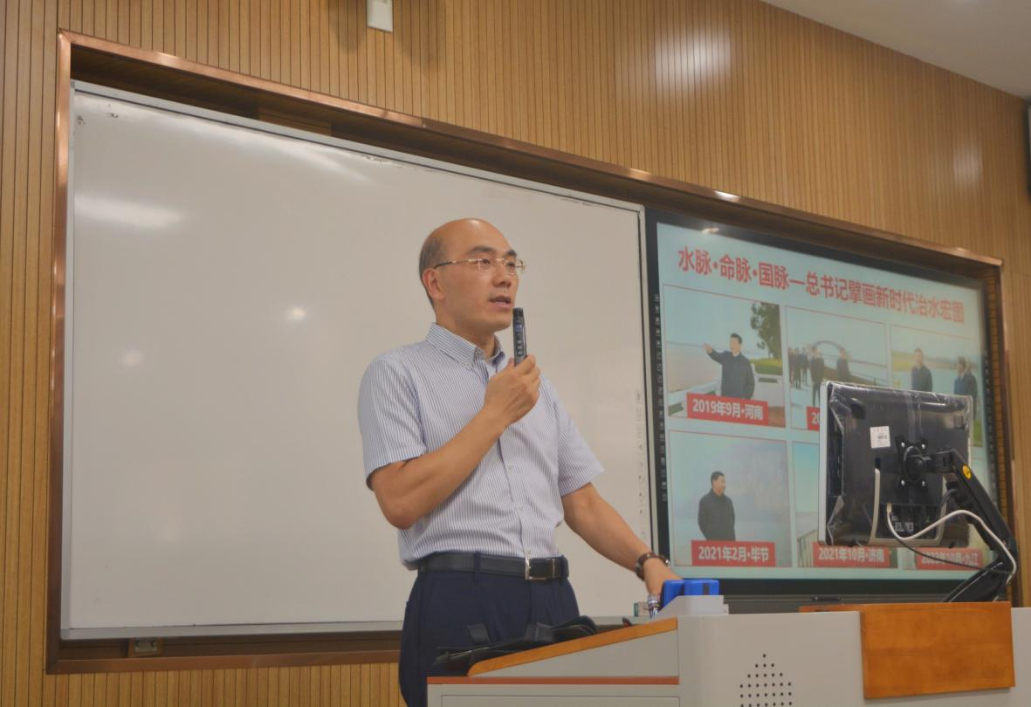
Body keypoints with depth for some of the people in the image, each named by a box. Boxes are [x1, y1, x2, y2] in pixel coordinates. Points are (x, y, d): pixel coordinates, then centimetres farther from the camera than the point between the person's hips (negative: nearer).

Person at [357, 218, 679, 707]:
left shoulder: (534, 384, 19)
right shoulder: (397, 373, 1)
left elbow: (582, 503, 18)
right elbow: (401, 501, -13)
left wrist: (647, 562, 1)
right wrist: (495, 414, -8)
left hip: (553, 600, 6)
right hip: (461, 603, -5)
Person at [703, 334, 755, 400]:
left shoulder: (746, 362, 2)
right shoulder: (725, 356, 4)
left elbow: (751, 383, 5)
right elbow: (716, 356, -19)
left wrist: (745, 398, -7)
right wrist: (709, 350, -42)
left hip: (739, 399, -1)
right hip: (725, 398, 1)